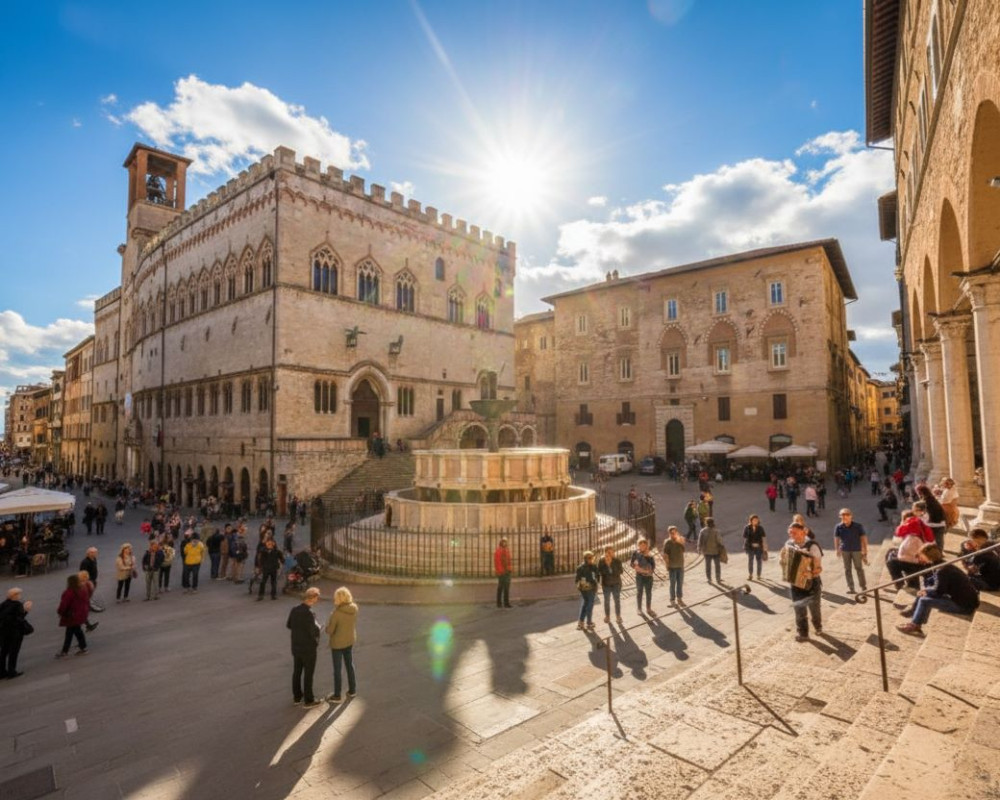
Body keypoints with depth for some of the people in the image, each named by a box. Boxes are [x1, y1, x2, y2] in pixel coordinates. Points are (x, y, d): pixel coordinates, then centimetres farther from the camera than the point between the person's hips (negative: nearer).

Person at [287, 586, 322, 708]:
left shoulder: (294, 610, -5)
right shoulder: (309, 614, -30)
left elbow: (289, 625, 9)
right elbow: (315, 632, -27)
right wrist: (317, 626, -7)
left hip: (296, 647, 7)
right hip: (308, 649, -7)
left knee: (296, 672, 20)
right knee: (308, 675, 8)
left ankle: (297, 696, 35)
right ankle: (308, 700, 20)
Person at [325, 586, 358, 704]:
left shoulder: (336, 613, -28)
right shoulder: (354, 608, -12)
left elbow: (329, 631, -19)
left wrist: (328, 624, 3)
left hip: (337, 643, -5)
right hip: (350, 641, 5)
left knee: (337, 669, 11)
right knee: (350, 665, 23)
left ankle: (337, 695, 26)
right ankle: (352, 690, 36)